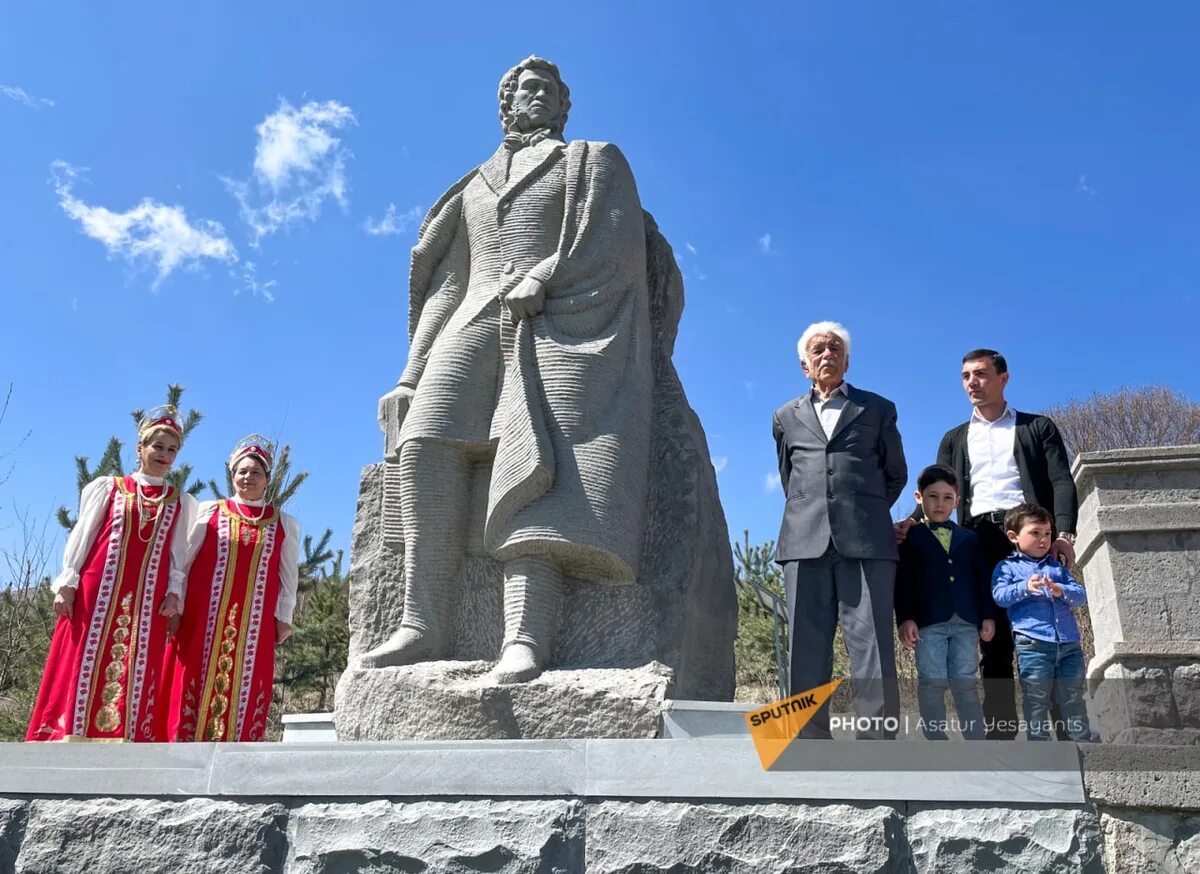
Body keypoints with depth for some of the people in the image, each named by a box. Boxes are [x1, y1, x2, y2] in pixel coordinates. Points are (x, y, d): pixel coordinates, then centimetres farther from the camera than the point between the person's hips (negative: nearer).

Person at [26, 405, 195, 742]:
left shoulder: (181, 502, 15)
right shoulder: (107, 487, 12)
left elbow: (178, 554, 11)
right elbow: (81, 536, 7)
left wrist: (174, 595, -1)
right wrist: (67, 583, -3)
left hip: (149, 598, 1)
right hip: (98, 590, -1)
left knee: (135, 675, -5)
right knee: (83, 664, -5)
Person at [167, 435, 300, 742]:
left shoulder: (284, 524, 12)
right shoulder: (208, 511, 9)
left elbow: (289, 574, 13)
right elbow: (184, 558, 7)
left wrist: (283, 617, 8)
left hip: (255, 623, 1)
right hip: (204, 618, -1)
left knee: (244, 691, 0)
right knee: (195, 685, -4)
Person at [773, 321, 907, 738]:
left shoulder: (878, 409, 17)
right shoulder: (787, 416, 22)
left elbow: (896, 475, 21)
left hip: (866, 543, -2)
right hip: (805, 543, 2)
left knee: (874, 654, -8)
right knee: (807, 655, -2)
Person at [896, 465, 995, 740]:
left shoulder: (969, 538, 18)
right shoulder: (911, 537, 8)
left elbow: (983, 579, 15)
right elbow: (903, 581, 0)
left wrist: (988, 615, 6)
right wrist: (905, 618, -9)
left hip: (965, 621, 2)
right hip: (929, 622, -2)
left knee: (965, 685, 3)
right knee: (932, 685, -3)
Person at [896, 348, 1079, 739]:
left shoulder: (1038, 427, 13)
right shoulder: (955, 438, 20)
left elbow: (1061, 481, 2)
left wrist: (1064, 533, -15)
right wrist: (911, 521, -10)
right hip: (981, 540, 2)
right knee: (993, 640, -1)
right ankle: (1000, 733, 0)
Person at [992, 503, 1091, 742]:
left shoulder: (1057, 567, 20)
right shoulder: (1007, 567, 7)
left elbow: (1080, 593, 10)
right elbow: (999, 596, -8)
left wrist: (1060, 591, -12)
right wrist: (1025, 588, -24)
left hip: (1068, 643, 4)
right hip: (1033, 644, -4)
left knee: (1074, 700, 10)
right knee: (1036, 701, 0)